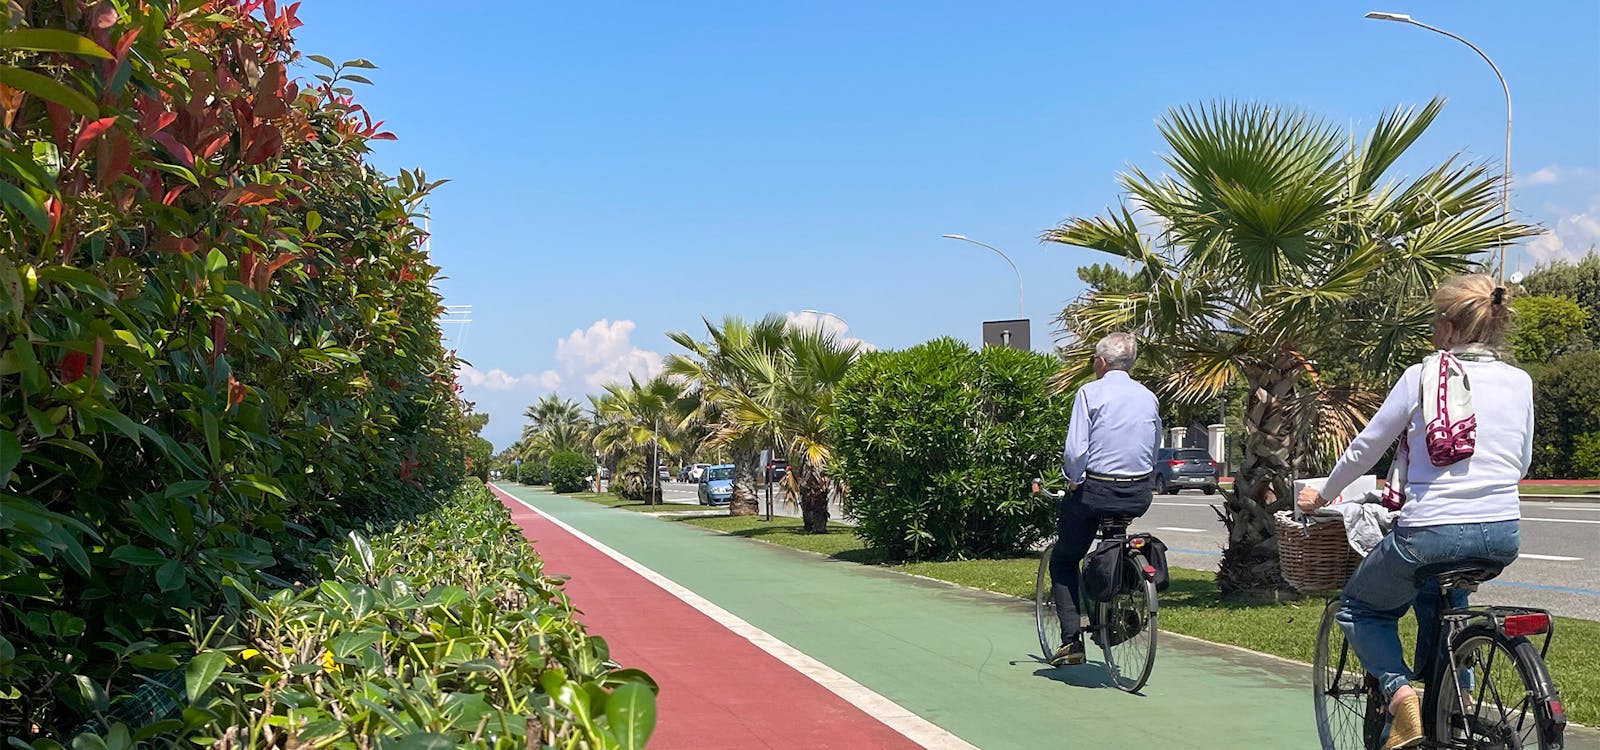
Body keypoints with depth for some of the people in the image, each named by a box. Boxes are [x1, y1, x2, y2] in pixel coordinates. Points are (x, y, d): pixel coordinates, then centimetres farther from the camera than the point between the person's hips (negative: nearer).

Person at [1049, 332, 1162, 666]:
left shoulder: (1090, 393, -7)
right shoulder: (1149, 397, 9)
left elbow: (1075, 451, -15)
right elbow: (1154, 452, 13)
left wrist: (1075, 480, 1)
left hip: (1095, 491, -5)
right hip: (1139, 496, 5)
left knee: (1063, 561, 12)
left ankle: (1072, 639, -1)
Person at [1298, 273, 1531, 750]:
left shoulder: (1423, 376, -4)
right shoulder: (1519, 382, 8)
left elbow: (1366, 448, 2)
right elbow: (1522, 464, 18)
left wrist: (1323, 494, 17)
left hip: (1431, 531, -5)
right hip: (1503, 535, 5)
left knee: (1359, 608, 18)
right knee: (1438, 595, 36)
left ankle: (1400, 693, -4)